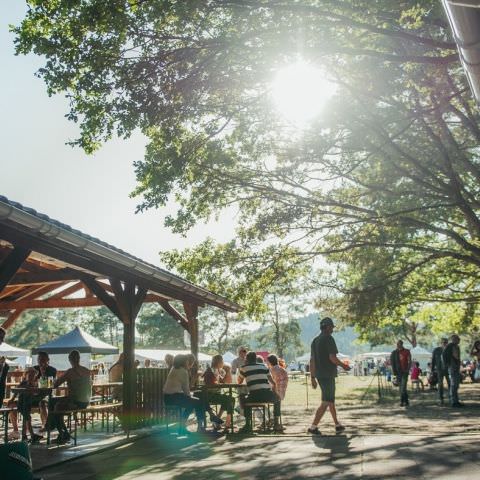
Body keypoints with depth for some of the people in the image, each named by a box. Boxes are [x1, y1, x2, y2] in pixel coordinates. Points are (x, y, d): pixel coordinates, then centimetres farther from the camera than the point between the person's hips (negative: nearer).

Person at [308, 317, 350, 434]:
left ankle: (337, 425, 24)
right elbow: (332, 358, -18)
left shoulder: (315, 340, 13)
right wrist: (343, 366, -2)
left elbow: (312, 360, 14)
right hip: (328, 375, -8)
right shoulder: (329, 339, -11)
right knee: (326, 402, -4)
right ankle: (313, 427, -6)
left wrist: (312, 377, 16)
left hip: (319, 375, 8)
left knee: (331, 400, 17)